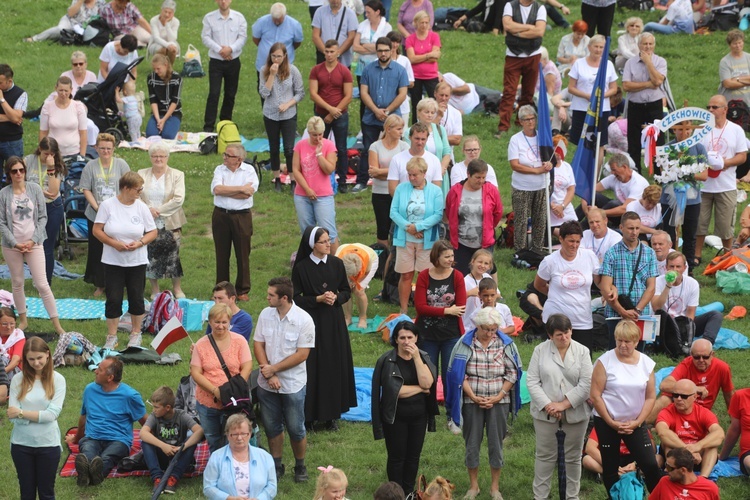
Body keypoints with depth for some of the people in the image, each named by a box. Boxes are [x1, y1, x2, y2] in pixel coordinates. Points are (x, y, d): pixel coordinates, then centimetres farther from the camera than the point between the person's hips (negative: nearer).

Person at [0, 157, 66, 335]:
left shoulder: (35, 189, -3)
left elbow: (42, 217, 0)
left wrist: (33, 240, -9)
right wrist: (15, 243, -11)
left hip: (34, 243, -1)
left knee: (42, 285, -4)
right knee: (17, 283, 11)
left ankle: (57, 325, 0)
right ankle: (23, 320, 26)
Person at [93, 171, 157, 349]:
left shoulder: (141, 207, -1)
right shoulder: (107, 205, -6)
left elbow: (153, 232, 3)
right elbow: (97, 230, -5)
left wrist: (140, 243, -15)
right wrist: (114, 243, -18)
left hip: (137, 261, 2)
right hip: (113, 261, -1)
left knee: (136, 298, 8)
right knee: (113, 299, 0)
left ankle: (135, 334, 25)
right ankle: (111, 337, 12)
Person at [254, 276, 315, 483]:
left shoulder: (303, 320, -17)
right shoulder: (265, 314, -3)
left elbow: (302, 354, -17)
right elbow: (258, 344, -1)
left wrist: (274, 369, -17)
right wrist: (268, 374, -13)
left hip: (293, 385, -4)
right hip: (267, 383, 4)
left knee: (296, 429, 6)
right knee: (272, 427, 14)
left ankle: (300, 467, 26)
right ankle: (276, 466, 29)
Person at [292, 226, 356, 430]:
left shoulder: (336, 264, 0)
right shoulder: (301, 268, -8)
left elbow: (346, 291, 8)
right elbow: (296, 298, -5)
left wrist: (336, 298, -12)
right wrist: (318, 299, -17)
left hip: (334, 322, 3)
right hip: (311, 322, -3)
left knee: (335, 365, 5)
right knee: (312, 367, -2)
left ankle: (332, 414, 15)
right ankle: (310, 414, 8)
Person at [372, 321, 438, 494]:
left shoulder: (424, 357, 1)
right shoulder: (387, 361, -12)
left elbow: (427, 382, -16)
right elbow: (394, 390, -20)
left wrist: (416, 357, -20)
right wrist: (420, 389, -12)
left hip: (419, 415, 4)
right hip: (395, 416, -4)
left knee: (413, 456, 12)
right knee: (397, 457, 3)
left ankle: (409, 492, 25)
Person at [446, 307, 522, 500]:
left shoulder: (506, 344, -3)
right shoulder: (465, 343, -6)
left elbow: (512, 374, 0)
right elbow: (458, 374, -4)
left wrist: (499, 397, -9)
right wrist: (474, 397, -12)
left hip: (498, 402, 0)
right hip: (472, 402, 0)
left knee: (496, 444, 7)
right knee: (472, 444, 7)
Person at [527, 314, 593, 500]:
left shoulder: (582, 352, -3)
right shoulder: (540, 350, -1)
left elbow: (585, 384, -8)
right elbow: (532, 381, -4)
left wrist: (564, 404, -15)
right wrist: (547, 405, -15)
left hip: (575, 413, 0)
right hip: (545, 413, 0)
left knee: (573, 456, 11)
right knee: (545, 455, 7)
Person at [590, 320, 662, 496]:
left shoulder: (646, 363, -1)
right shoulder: (605, 361, -11)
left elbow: (650, 397, 2)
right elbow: (595, 396, -11)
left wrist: (637, 422, -8)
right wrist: (611, 423, -12)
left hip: (635, 423, 2)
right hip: (607, 422, -2)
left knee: (650, 464, -6)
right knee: (610, 467, 7)